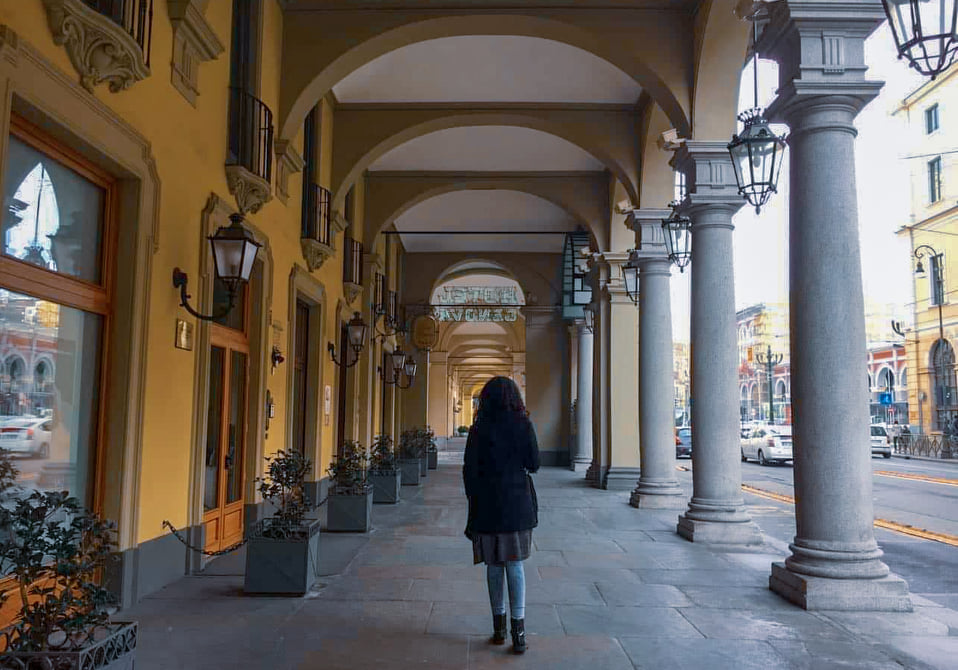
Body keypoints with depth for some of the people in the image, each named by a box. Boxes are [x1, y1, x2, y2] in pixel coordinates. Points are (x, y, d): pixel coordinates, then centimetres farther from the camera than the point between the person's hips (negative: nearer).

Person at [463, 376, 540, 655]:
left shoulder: (479, 429, -4)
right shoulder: (523, 425, -3)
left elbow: (469, 469, -4)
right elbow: (533, 465, 1)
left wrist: (473, 499, 8)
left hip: (487, 503, 0)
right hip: (518, 502, 0)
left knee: (494, 564, 12)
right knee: (515, 564, 5)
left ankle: (499, 626, 20)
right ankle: (518, 629, -4)